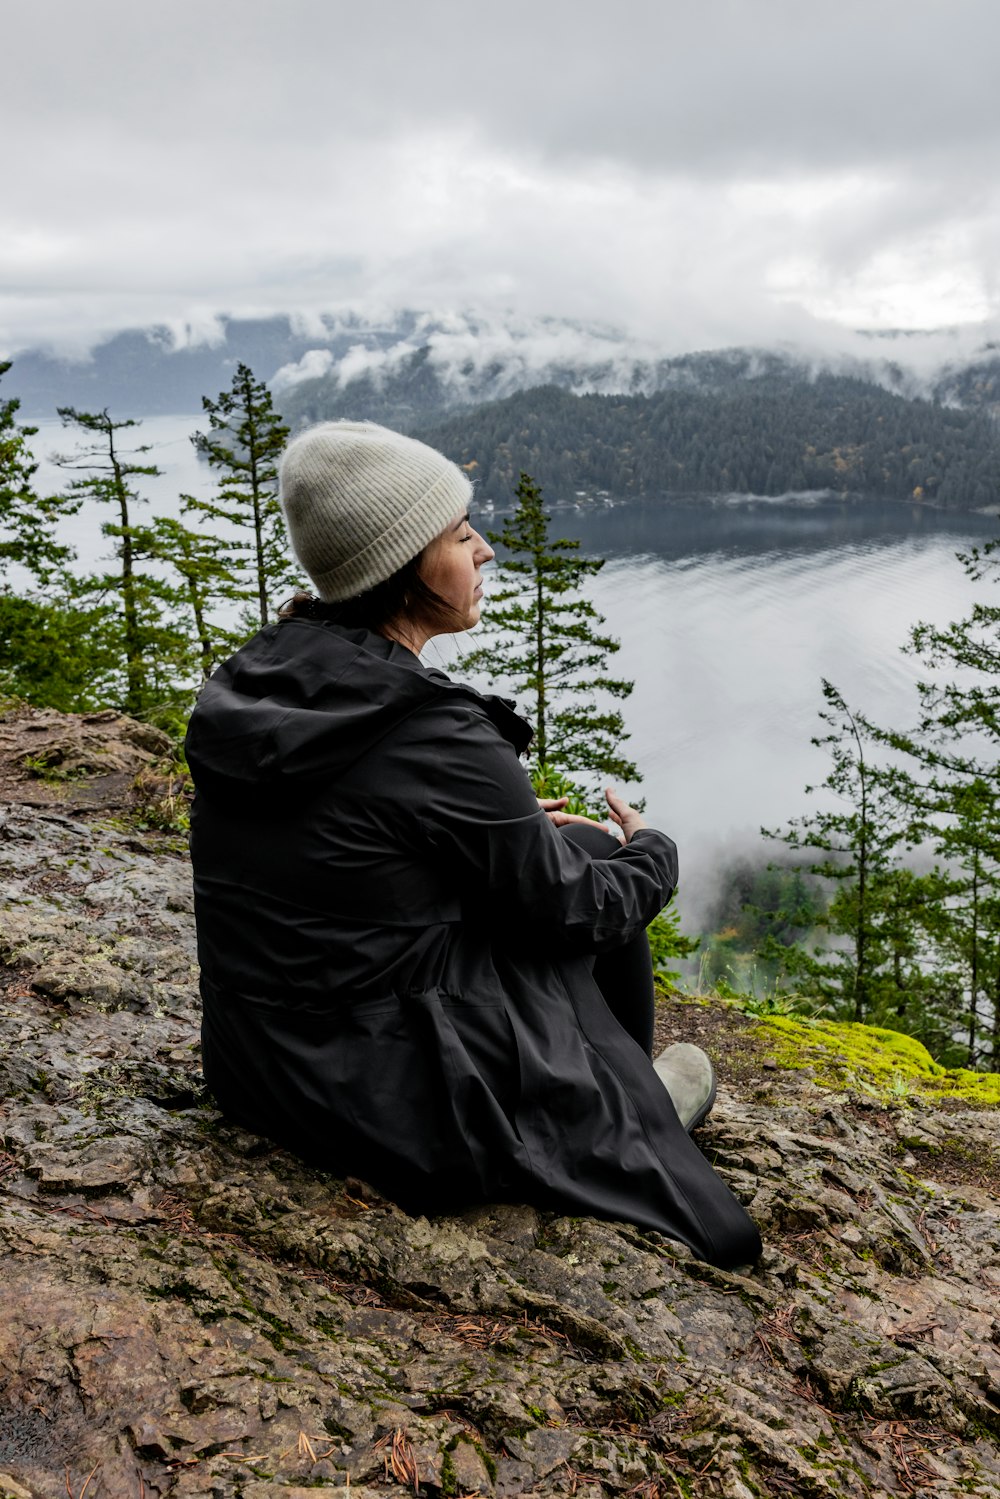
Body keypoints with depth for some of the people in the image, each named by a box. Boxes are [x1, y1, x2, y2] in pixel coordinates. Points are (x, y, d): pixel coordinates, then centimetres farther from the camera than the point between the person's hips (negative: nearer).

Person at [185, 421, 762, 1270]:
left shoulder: (245, 687, -3)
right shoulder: (438, 739, -26)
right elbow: (574, 911, -12)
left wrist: (505, 825, 19)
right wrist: (653, 853, 10)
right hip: (393, 1103, -7)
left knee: (562, 853, 19)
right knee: (602, 878, 9)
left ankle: (623, 1098, 37)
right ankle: (623, 1111, 33)